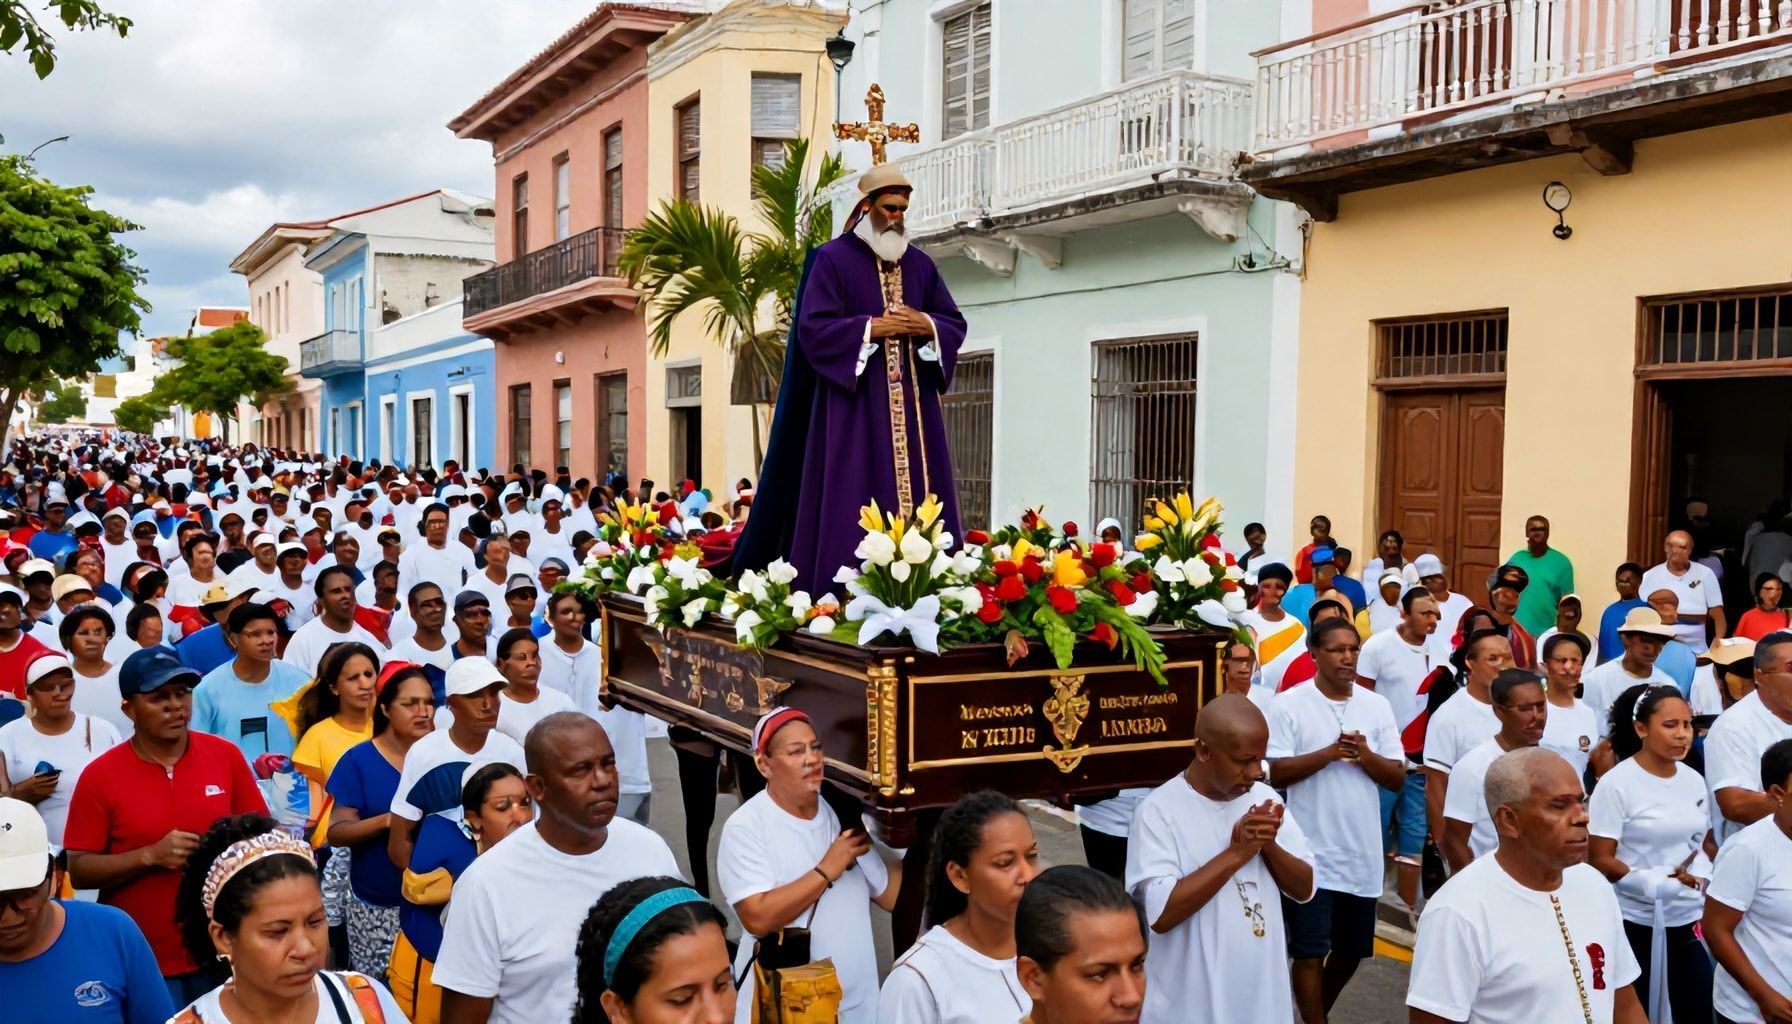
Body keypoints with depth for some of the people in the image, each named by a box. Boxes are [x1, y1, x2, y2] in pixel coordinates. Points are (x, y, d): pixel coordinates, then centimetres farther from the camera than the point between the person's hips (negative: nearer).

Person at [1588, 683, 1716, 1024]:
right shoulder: (1616, 783, -13)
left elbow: (1707, 844, 17)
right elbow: (1600, 860, -13)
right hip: (1635, 922, -5)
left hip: (1690, 918, 5)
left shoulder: (1694, 780, 5)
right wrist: (1655, 883, -24)